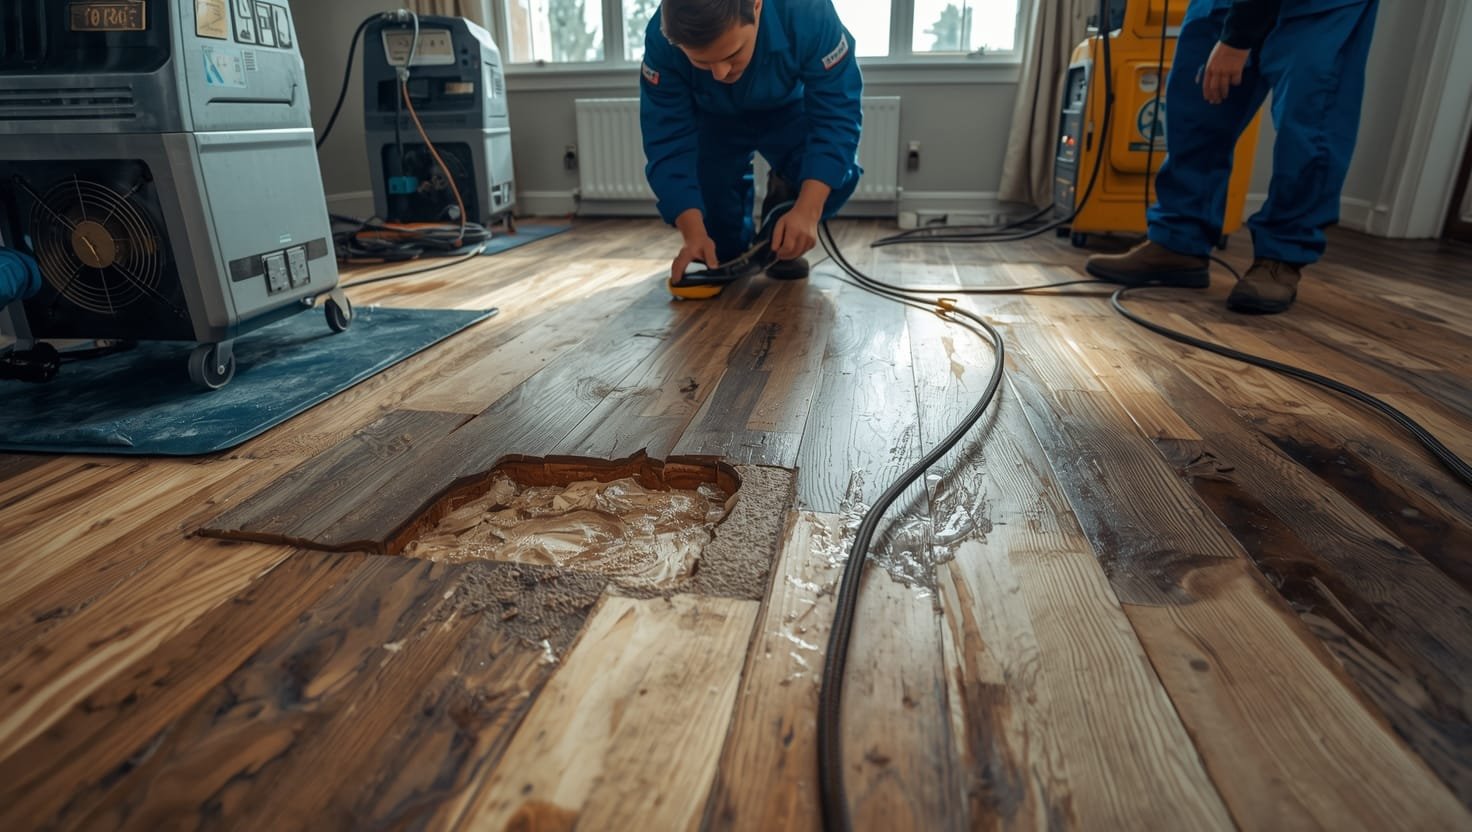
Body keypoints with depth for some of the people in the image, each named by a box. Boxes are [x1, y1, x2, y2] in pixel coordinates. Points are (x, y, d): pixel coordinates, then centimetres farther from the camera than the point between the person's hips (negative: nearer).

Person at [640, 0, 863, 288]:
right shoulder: (662, 44, -35)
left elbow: (836, 116, -37)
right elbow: (669, 144, -32)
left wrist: (808, 210, -50)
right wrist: (694, 233, -45)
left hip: (787, 112, 0)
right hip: (712, 121, 1)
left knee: (839, 175, -27)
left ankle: (783, 245, 2)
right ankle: (731, 252, 21)